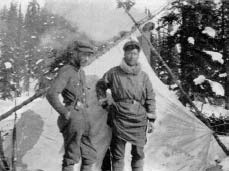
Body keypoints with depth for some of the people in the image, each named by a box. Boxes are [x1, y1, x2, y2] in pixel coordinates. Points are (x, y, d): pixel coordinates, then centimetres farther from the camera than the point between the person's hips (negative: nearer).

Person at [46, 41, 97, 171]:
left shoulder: (81, 73, 16)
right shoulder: (66, 71, -11)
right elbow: (51, 94, -22)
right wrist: (65, 113, -18)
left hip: (82, 119, 8)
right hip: (72, 120, -8)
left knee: (90, 155, 11)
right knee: (71, 156, 0)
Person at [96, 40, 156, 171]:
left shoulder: (143, 76, 6)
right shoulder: (114, 73, 2)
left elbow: (150, 98, 8)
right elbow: (100, 86, 17)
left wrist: (151, 119, 5)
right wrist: (104, 104, 11)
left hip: (139, 119, 2)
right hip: (119, 118, -1)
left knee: (138, 153, 7)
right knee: (118, 153, 3)